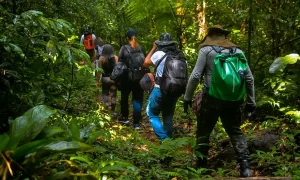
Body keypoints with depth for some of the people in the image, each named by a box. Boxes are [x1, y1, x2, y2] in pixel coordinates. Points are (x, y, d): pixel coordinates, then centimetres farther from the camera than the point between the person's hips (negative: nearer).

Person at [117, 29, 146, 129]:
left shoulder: (124, 48, -6)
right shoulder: (141, 48, 1)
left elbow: (120, 63, -7)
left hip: (126, 77, -1)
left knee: (124, 97, 19)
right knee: (137, 99, 5)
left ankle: (124, 117, 32)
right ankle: (136, 123, 1)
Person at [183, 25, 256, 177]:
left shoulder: (207, 50, 0)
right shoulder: (238, 51, 11)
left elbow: (195, 76, -7)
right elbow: (249, 77, 9)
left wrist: (187, 97, 1)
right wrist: (251, 101, 16)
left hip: (212, 97, -4)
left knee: (203, 131, 12)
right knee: (236, 131, 12)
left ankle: (201, 166, 18)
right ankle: (245, 167, 0)